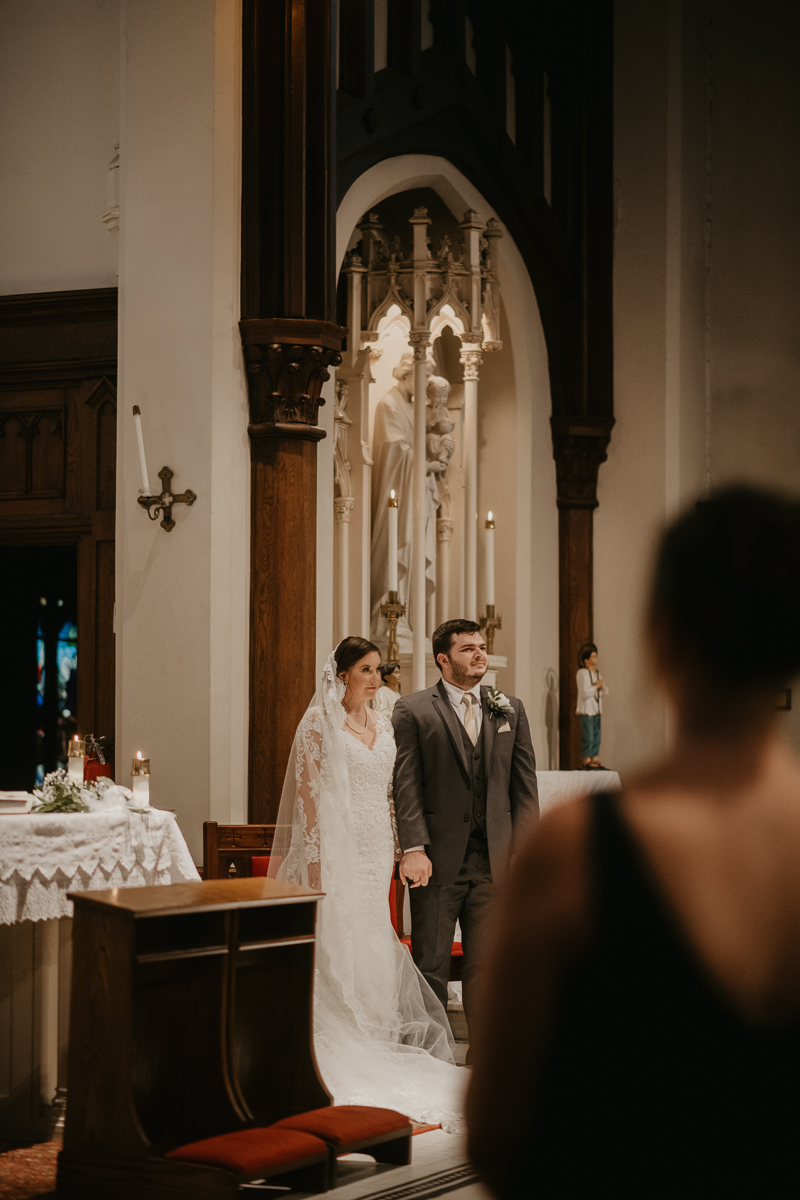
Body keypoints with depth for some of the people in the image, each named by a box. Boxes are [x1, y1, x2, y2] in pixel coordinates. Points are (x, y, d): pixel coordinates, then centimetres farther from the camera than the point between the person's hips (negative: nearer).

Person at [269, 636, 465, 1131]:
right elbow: (307, 793, -11)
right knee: (336, 941, -5)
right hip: (337, 847, -6)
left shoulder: (383, 725, 13)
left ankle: (372, 1044, 15)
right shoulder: (320, 723, -8)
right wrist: (316, 856, -17)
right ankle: (335, 1049, 1)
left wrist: (395, 848, 11)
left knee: (374, 947, 8)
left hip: (377, 849, 7)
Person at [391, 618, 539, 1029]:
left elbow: (524, 786, 10)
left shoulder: (510, 710, 11)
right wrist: (413, 848, -15)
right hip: (439, 859, -3)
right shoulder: (412, 710, 0)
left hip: (494, 860, 3)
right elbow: (406, 784, -5)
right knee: (431, 966, 4)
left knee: (487, 964, 6)